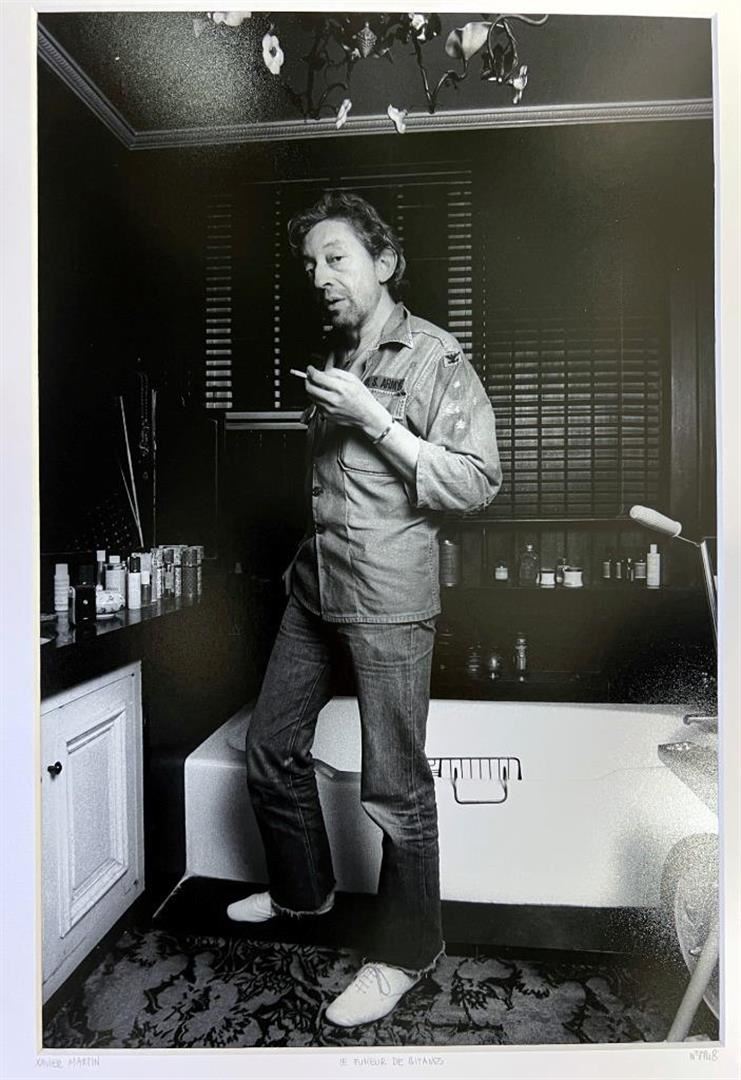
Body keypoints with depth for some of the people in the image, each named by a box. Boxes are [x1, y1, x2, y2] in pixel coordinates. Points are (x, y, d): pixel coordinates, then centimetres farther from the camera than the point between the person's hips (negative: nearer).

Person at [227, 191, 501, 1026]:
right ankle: (303, 890, 42)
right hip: (313, 586, 8)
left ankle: (406, 951, 26)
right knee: (270, 748, 16)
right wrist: (306, 551, 12)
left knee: (393, 785, 3)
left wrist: (374, 421, -17)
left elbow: (479, 482, -12)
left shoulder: (436, 358, -6)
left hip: (389, 599, -7)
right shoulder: (332, 357, 14)